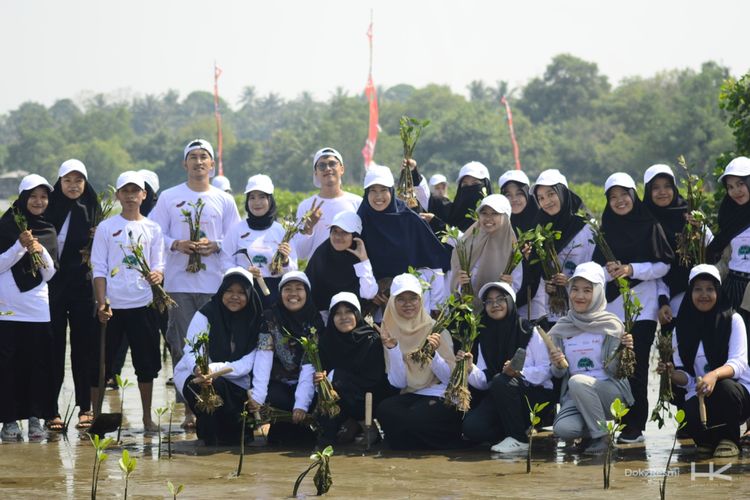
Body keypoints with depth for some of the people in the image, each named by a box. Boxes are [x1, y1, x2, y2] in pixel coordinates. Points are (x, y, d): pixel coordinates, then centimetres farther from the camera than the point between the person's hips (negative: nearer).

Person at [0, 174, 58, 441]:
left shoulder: (48, 231, 11)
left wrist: (40, 251, -10)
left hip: (38, 309, 3)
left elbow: (50, 273, 7)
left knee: (38, 364, 0)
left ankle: (35, 418, 7)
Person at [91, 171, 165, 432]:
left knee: (146, 363, 5)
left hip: (143, 305, 2)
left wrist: (157, 275, -17)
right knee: (100, 363, 0)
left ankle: (147, 417, 15)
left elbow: (158, 266, 7)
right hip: (112, 306, -2)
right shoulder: (106, 228, 3)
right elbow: (99, 269, 0)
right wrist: (101, 303, -11)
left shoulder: (153, 229, 8)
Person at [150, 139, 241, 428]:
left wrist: (214, 246, -10)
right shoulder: (169, 198, 7)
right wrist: (177, 245, -14)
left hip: (214, 284, 0)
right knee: (182, 346, -2)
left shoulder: (224, 200, 10)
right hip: (179, 282, 0)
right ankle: (189, 407, 2)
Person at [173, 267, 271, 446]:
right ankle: (210, 438, -15)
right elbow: (191, 353, -20)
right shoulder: (206, 315, -13)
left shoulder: (257, 321, -6)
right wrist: (198, 369, -43)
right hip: (194, 377, -3)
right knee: (215, 384, -35)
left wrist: (258, 397, -28)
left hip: (236, 382, 3)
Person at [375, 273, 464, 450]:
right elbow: (399, 382, -1)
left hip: (441, 396, -3)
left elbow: (450, 378, -6)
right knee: (384, 410, -29)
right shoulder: (392, 333, 6)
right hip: (411, 396, 3)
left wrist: (433, 353, -22)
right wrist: (392, 349, -14)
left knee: (412, 418, -32)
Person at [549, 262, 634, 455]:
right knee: (562, 429, -28)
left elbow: (615, 371, -5)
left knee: (577, 382, -34)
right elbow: (559, 374, 10)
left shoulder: (611, 325, -3)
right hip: (574, 396, 2)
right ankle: (591, 430, 6)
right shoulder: (561, 328, 6)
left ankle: (601, 436, -16)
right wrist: (556, 365, -13)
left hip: (609, 391, -2)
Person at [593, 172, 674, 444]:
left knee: (636, 367, -6)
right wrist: (608, 270, -9)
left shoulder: (650, 225, 1)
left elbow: (664, 264, -2)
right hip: (612, 306, 3)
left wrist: (632, 270, -14)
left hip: (642, 306, -3)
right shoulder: (606, 228, 13)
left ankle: (635, 425, -3)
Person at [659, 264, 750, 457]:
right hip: (699, 397, 1)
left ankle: (730, 439, -8)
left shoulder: (733, 320, -3)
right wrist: (673, 374, -20)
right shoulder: (682, 327, 6)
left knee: (725, 387, -37)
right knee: (694, 417, -34)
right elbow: (686, 378, 5)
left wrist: (715, 375, -36)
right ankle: (709, 439, 6)